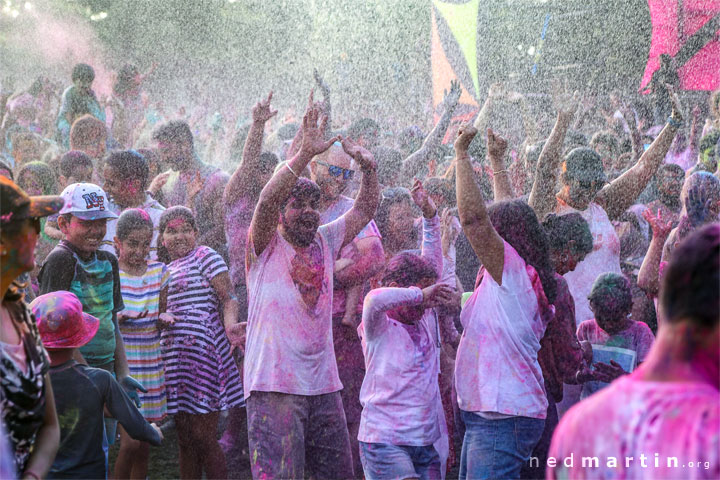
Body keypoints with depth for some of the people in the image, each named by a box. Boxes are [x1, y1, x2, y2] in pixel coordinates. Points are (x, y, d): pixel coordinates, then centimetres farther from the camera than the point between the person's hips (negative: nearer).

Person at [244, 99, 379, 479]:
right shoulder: (266, 246, -3)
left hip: (323, 384, 6)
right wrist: (306, 153, -27)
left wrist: (368, 168, -1)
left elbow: (364, 211, 17)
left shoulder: (325, 241, 14)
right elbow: (267, 200, -20)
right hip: (274, 385, -6)